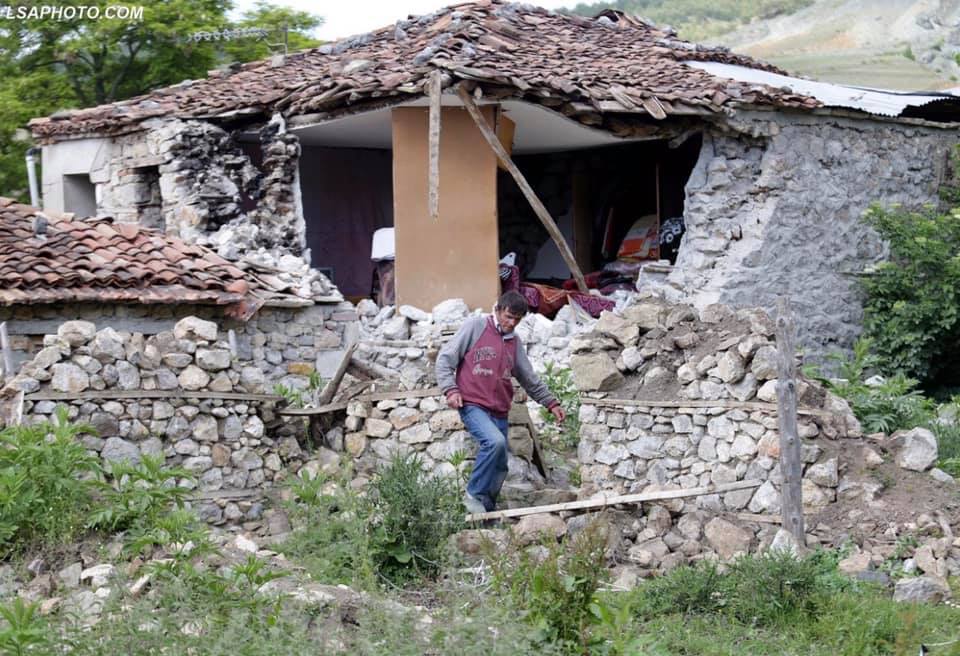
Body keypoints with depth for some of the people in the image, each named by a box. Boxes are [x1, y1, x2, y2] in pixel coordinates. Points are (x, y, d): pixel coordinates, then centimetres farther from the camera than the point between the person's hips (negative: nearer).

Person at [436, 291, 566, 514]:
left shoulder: (514, 342, 16)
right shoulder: (475, 326, -1)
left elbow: (530, 379, 24)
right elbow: (445, 358, -1)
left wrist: (551, 403, 20)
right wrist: (451, 389, -12)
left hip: (499, 412, 6)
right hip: (472, 405, -6)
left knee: (499, 467, 3)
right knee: (495, 441, -30)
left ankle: (487, 510, 17)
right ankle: (474, 494, -14)